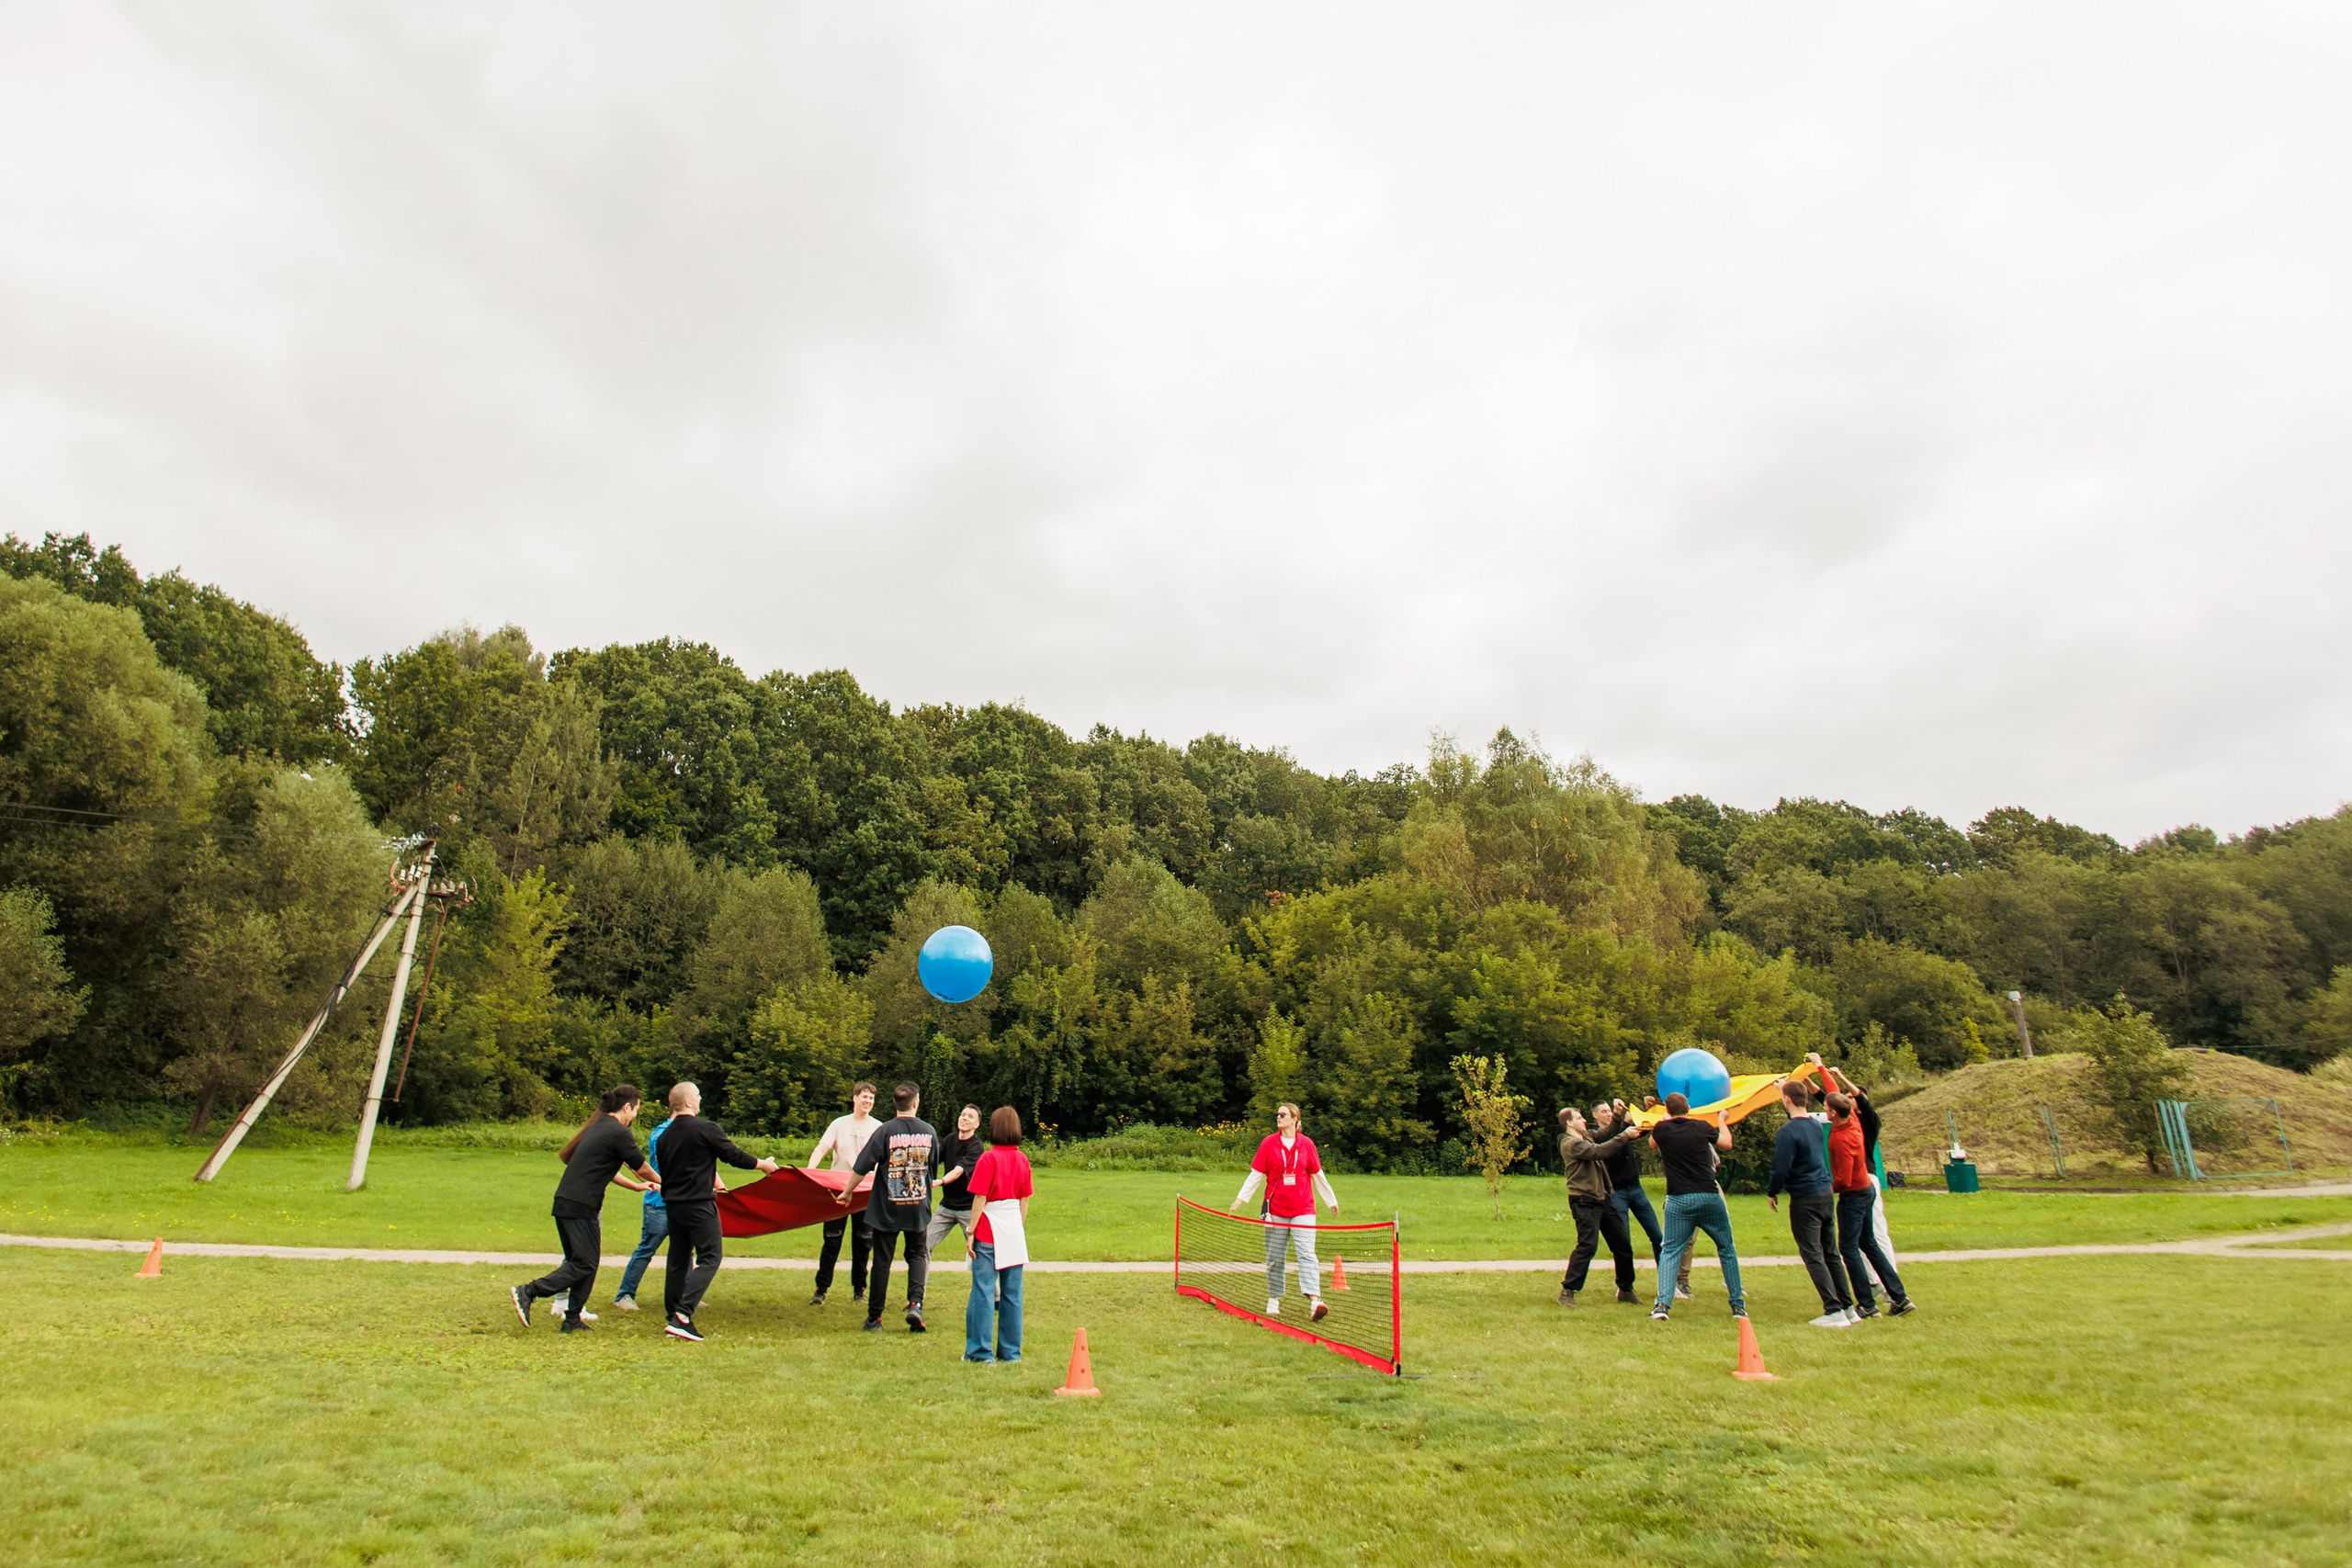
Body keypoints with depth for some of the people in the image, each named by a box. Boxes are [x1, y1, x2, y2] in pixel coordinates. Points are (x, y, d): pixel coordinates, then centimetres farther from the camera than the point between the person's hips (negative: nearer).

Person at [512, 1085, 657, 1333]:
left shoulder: (599, 1127, 16)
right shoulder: (618, 1133, -12)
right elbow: (641, 1166, 0)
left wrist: (636, 1186, 32)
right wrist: (661, 1183, 18)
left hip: (564, 1202, 10)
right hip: (579, 1207, -10)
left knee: (578, 1260, 14)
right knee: (585, 1263, -4)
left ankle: (572, 1320, 16)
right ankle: (528, 1292, -8)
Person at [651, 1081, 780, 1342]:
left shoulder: (664, 1136, 8)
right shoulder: (707, 1129, -13)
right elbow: (733, 1156, -7)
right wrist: (763, 1164, 9)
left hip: (673, 1204, 7)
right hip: (699, 1204, -7)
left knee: (678, 1259, 15)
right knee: (710, 1257, -2)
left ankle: (672, 1318, 18)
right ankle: (683, 1314, -14)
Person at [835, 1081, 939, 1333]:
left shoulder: (885, 1131, -11)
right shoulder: (929, 1131, -1)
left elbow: (861, 1167, -9)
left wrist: (847, 1192, 6)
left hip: (886, 1208, -2)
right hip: (918, 1208, 2)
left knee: (881, 1262, 9)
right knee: (918, 1255, 16)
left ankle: (874, 1317, 16)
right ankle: (915, 1303, -4)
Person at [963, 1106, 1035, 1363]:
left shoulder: (989, 1159, -11)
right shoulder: (1022, 1159, 5)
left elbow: (979, 1199, -12)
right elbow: (1024, 1201, 10)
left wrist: (971, 1232, -6)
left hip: (990, 1230, -5)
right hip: (1015, 1233, 5)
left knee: (983, 1291, 2)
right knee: (1012, 1293, 10)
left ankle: (980, 1351, 7)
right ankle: (1010, 1350, 16)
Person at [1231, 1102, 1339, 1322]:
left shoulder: (1307, 1144, 1)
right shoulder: (1269, 1143, 0)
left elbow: (1317, 1175, 11)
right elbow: (1256, 1174, 3)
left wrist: (1331, 1201, 17)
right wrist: (1241, 1198, -3)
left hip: (1303, 1209, -1)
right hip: (1276, 1209, 1)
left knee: (1307, 1254, -11)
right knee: (1274, 1258, 8)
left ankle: (1314, 1300, -16)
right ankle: (1274, 1300, 21)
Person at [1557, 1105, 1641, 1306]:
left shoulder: (1587, 1136, 17)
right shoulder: (1570, 1143, -14)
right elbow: (1599, 1151, -24)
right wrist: (1624, 1136, -20)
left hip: (1602, 1199, 9)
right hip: (1584, 1201, -9)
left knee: (1622, 1244, 13)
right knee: (1587, 1245, -17)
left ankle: (1625, 1290, 27)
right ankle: (1567, 1292, -11)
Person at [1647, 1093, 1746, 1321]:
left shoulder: (1662, 1129, 0)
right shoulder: (1702, 1127, 1)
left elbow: (1651, 1144, 23)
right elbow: (1727, 1144, 19)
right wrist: (1721, 1119, 35)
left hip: (1678, 1201, 0)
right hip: (1709, 1196, 1)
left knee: (1671, 1252, 4)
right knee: (1727, 1249, 17)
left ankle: (1663, 1303, -11)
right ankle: (1738, 1305, 22)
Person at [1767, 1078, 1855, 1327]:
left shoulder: (1788, 1131, -18)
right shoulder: (1816, 1124, 6)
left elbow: (1781, 1169, -20)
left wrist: (1771, 1193, -1)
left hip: (1805, 1199, -8)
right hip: (1826, 1194, 8)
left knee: (1813, 1256, -2)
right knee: (1831, 1253, 14)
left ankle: (1834, 1312, -5)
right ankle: (1848, 1308, 17)